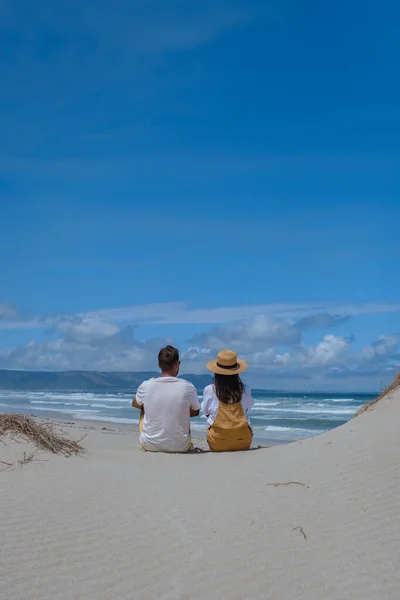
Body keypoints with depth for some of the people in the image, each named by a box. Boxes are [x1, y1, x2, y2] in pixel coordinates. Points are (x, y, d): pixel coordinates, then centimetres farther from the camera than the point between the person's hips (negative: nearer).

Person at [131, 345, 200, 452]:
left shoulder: (145, 386, -12)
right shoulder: (188, 387, -15)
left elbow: (135, 404, 11)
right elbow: (195, 412, 5)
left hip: (150, 446, 0)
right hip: (180, 447, 0)